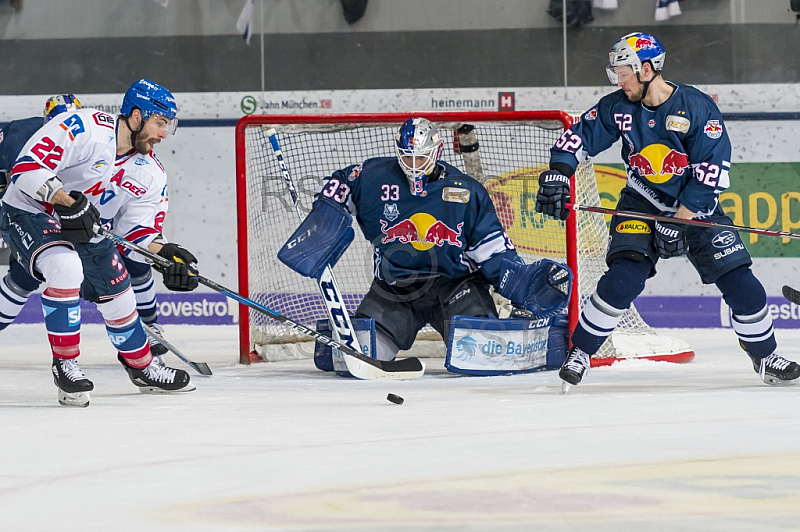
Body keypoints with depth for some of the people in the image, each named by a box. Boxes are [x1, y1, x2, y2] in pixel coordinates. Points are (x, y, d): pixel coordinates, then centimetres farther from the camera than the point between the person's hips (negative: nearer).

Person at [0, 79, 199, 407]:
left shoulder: (150, 175, 0)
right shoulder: (83, 128, -25)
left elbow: (140, 229, 3)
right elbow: (27, 167, -30)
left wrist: (166, 254, -16)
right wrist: (66, 201, -38)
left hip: (85, 232, 8)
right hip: (28, 214, -8)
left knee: (119, 294, 12)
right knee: (66, 267, -34)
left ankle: (142, 368, 38)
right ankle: (65, 364, -21)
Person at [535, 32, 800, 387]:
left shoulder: (699, 108, -19)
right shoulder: (618, 108, -8)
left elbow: (712, 172, -20)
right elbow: (577, 138, 0)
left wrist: (678, 222, -22)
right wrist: (556, 175, -17)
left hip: (696, 206, -1)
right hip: (642, 204, 1)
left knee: (739, 281, -7)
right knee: (624, 277, -22)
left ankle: (765, 358, 14)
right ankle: (580, 352, -9)